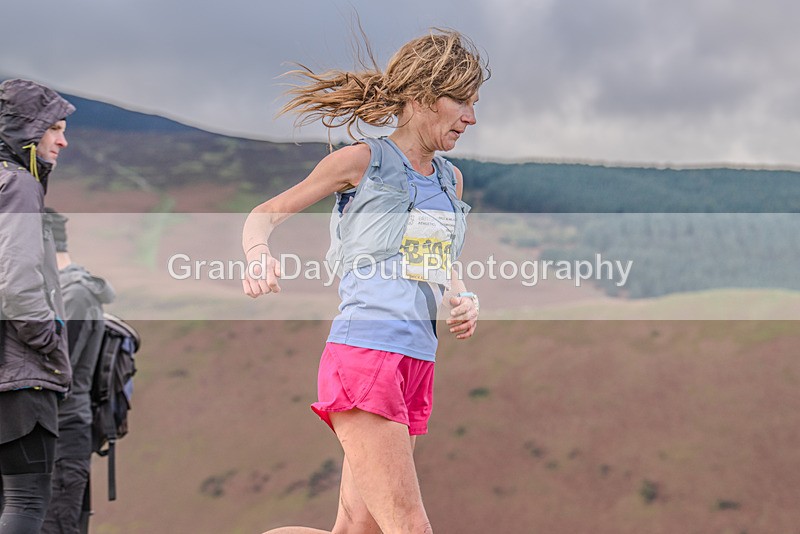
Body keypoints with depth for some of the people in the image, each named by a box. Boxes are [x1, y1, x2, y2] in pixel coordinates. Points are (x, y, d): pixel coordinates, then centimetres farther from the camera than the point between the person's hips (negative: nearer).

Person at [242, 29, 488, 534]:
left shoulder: (451, 180, 18)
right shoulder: (362, 160, 0)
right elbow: (263, 216, 7)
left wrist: (464, 301, 8)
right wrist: (262, 258, -16)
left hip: (417, 364, 8)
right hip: (364, 353, -8)